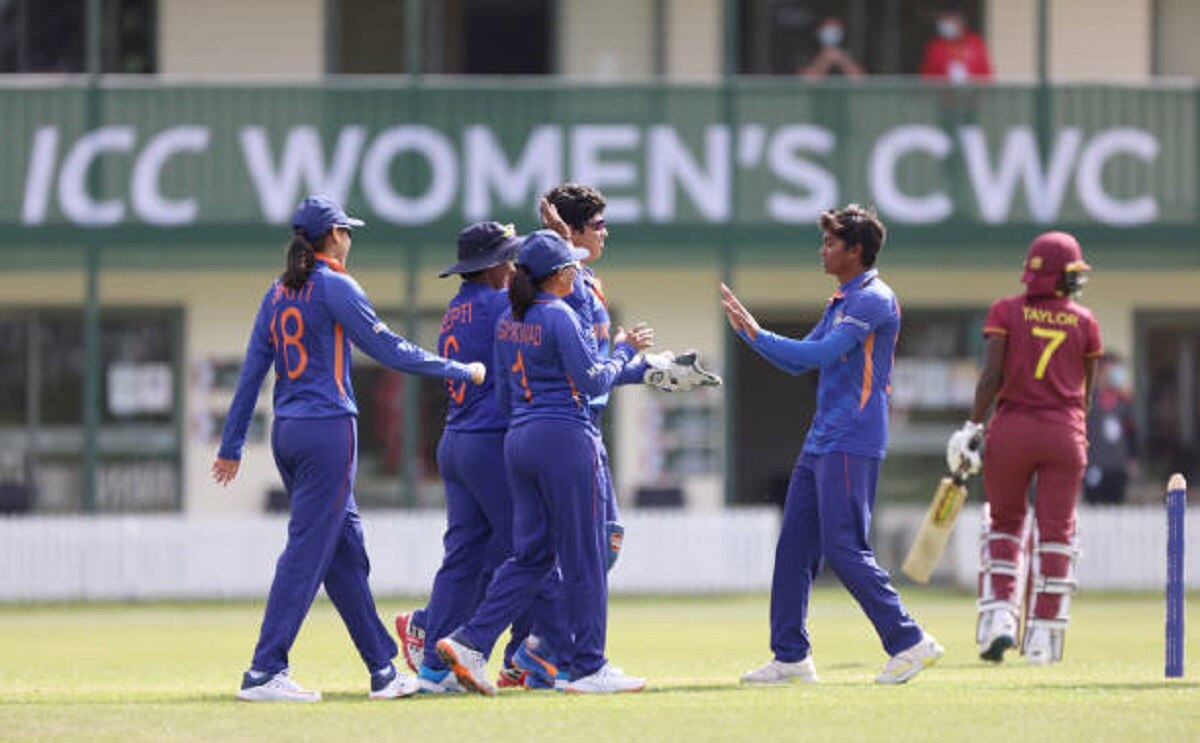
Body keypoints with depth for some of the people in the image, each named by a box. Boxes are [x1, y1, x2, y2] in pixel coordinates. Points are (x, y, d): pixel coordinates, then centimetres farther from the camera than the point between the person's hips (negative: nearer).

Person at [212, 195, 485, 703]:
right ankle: (264, 673, -11)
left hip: (286, 432, 8)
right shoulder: (335, 287, -8)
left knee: (346, 549, 12)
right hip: (328, 430, -8)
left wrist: (232, 446, 16)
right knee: (307, 550, -7)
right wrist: (462, 372, 1)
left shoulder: (279, 294, 12)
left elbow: (252, 371, 13)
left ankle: (383, 671, 15)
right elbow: (389, 350, -8)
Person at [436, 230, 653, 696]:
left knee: (532, 554, 11)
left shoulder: (508, 322, 12)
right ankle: (589, 666, 4)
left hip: (517, 439, 8)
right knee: (582, 554, 0)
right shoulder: (559, 317, -12)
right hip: (564, 438, -8)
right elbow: (592, 382, -13)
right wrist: (623, 350, 2)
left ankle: (470, 643, -1)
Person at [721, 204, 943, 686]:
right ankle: (791, 656, 11)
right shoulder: (840, 303, 20)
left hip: (851, 443, -10)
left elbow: (823, 353, -21)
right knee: (794, 547, 7)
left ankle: (909, 641, -6)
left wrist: (758, 334, -15)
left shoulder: (874, 300, -12)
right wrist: (747, 330, 16)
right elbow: (799, 362, 24)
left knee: (844, 549, -11)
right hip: (821, 443, 10)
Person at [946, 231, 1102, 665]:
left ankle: (999, 618, -2)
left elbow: (992, 376, -10)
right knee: (1055, 532, 6)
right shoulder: (1083, 323, 4)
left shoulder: (1006, 312, 0)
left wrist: (973, 426, -9)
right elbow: (1085, 392, 12)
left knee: (1003, 524, 15)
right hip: (1064, 432, 0)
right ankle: (1043, 637, 3)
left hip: (1011, 431, 0)